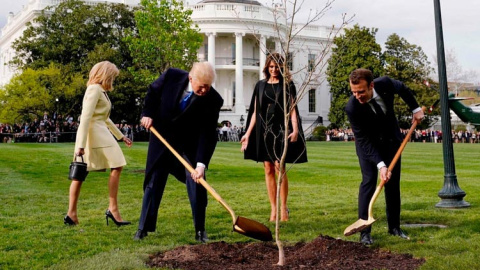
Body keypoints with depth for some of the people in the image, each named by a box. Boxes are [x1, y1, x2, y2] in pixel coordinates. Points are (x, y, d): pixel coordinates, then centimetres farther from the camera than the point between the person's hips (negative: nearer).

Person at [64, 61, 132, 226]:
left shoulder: (101, 91, 21)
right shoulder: (95, 89, -9)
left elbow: (105, 118, 29)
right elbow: (86, 117, -18)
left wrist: (121, 136, 32)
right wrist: (81, 144, -22)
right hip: (94, 132, -10)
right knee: (117, 166, -5)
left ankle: (71, 214, 7)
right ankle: (112, 209, -5)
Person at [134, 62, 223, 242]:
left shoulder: (213, 100, -23)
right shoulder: (171, 76, -20)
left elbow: (208, 135, -24)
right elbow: (153, 92, 2)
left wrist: (201, 164, -32)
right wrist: (148, 113, -10)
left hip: (190, 146, -1)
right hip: (162, 138, 1)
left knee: (197, 184, -6)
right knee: (153, 183, 6)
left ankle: (200, 231, 9)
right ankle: (144, 228, 18)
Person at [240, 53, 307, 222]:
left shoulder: (287, 85, 4)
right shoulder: (260, 85, 12)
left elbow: (292, 109, -2)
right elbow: (255, 112, 13)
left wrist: (295, 129, -17)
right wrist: (248, 133, 9)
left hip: (281, 130, -3)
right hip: (264, 130, 4)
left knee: (279, 168, -9)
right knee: (268, 170, 3)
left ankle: (283, 208, 2)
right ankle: (273, 209, 9)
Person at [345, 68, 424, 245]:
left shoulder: (385, 84, -25)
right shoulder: (352, 108, -33)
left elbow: (403, 89, 2)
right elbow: (364, 141, -30)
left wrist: (416, 108, 6)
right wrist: (380, 165, -37)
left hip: (391, 139, 4)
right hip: (368, 144, -4)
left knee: (393, 183, 6)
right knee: (368, 181, -15)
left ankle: (394, 227, 16)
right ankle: (365, 232, -11)